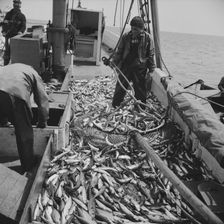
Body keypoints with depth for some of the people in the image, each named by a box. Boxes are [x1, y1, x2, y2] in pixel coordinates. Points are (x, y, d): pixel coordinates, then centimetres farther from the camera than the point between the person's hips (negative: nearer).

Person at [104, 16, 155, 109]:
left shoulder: (148, 38, -4)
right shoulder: (126, 36, 2)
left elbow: (151, 55, 2)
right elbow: (119, 51, 9)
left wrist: (151, 69, 2)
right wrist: (113, 62, -1)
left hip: (140, 69, -2)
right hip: (125, 67, 2)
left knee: (140, 90, 7)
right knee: (120, 88, 7)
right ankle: (114, 107, 23)